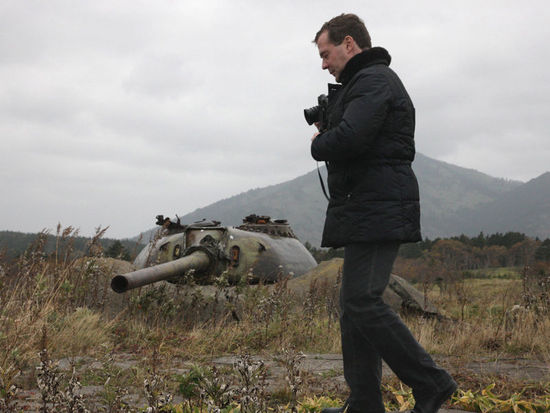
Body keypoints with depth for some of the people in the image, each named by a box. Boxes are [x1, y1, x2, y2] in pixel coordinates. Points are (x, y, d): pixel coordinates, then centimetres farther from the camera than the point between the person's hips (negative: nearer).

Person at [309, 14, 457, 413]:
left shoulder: (374, 81, -9)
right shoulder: (364, 83, 25)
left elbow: (348, 138, -24)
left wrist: (319, 144, -4)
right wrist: (327, 136, 6)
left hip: (377, 213, -11)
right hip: (369, 214, 11)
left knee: (363, 302, -14)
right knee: (353, 305, 8)